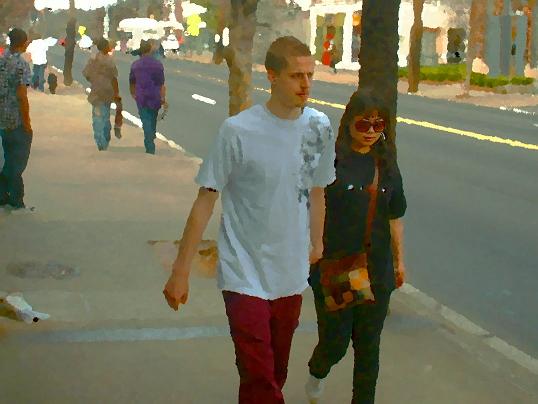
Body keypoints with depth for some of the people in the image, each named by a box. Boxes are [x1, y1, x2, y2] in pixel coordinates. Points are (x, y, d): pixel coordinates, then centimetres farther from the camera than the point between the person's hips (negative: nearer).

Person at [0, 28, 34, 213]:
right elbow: (22, 96, -20)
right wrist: (27, 123, -13)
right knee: (18, 162, 2)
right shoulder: (21, 64, -16)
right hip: (17, 121, -7)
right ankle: (16, 203, 6)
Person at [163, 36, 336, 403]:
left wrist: (316, 243, 21)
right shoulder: (239, 131, -15)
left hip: (291, 277, 5)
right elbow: (206, 200, -10)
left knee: (277, 373, 17)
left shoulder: (320, 127, -1)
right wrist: (180, 271, -9)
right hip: (245, 276, -5)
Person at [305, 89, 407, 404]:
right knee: (335, 342, 4)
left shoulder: (387, 163, 6)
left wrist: (399, 259, 16)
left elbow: (394, 216, 13)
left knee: (368, 346, 11)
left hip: (377, 270, 4)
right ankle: (318, 371, 38)